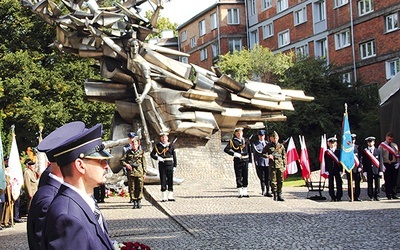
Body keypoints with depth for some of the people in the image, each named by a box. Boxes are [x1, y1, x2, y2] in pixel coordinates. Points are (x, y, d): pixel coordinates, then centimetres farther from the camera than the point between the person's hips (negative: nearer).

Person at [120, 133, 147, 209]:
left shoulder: (141, 152, 10)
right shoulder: (128, 152, 10)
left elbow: (144, 163, 10)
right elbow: (121, 160, 11)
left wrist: (144, 173, 6)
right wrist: (126, 164, -8)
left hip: (139, 172, 0)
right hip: (131, 173, 0)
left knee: (140, 187, -2)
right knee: (132, 188, 0)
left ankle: (139, 202, 7)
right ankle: (134, 202, 6)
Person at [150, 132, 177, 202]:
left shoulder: (171, 145, 7)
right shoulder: (157, 146, 4)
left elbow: (174, 156, 8)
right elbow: (152, 154, 5)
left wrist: (175, 166, 3)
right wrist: (157, 158, -14)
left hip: (170, 164, 1)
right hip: (162, 165, -1)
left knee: (170, 180, 2)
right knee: (163, 181, 0)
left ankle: (170, 196, 9)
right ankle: (164, 197, 6)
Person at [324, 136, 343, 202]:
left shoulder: (338, 152, 7)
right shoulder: (326, 152, 6)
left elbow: (341, 161, 4)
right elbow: (326, 162, 3)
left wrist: (341, 170, -4)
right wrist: (326, 170, -5)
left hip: (337, 170, 0)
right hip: (330, 170, 0)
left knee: (339, 184, -1)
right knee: (331, 184, 2)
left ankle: (339, 197, 6)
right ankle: (333, 197, 7)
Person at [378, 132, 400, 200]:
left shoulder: (395, 145, 11)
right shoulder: (382, 145, 1)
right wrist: (381, 165, -10)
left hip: (394, 164, 3)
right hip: (386, 165, -3)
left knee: (394, 180, 4)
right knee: (387, 181, -1)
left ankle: (394, 194, 10)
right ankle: (389, 195, 3)